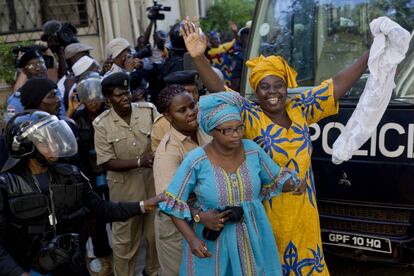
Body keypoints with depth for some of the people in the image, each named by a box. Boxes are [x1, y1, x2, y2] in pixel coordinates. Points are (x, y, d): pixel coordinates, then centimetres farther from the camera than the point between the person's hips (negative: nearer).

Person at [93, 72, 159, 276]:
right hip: (124, 187, -2)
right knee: (125, 238, 15)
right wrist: (139, 162, -25)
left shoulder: (149, 110, -7)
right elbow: (107, 162, -13)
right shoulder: (102, 124, -12)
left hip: (153, 181, 2)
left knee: (156, 232, 19)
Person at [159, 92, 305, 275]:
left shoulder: (253, 150, -7)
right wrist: (191, 239, -19)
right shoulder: (196, 160, -18)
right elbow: (174, 203, -11)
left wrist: (293, 185, -14)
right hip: (211, 241, -3)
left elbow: (275, 179, 8)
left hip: (252, 237, 3)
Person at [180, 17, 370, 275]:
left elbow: (337, 85, 2)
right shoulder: (251, 117, -12)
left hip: (304, 209, 4)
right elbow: (221, 92, -26)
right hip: (268, 210, -4)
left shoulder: (299, 109, 0)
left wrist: (372, 54, 0)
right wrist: (199, 58, -42)